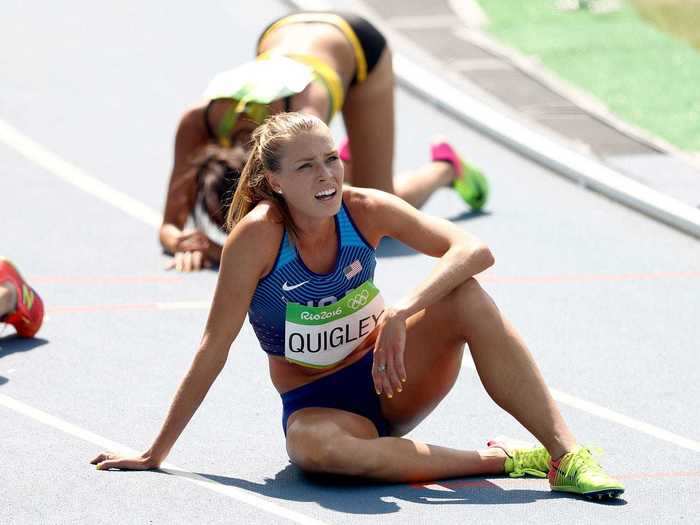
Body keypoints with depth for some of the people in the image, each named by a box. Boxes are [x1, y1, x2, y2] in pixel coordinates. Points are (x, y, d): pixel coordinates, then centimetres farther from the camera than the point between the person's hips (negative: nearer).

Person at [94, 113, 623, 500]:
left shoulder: (363, 210, -13)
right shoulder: (258, 235, -20)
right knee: (312, 444, -40)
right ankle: (498, 459, -30)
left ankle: (565, 453, -27)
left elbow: (475, 250, -22)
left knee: (465, 295, -24)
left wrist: (401, 314, -36)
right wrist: (156, 454, -14)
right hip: (315, 403, -3)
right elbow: (214, 348, -15)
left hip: (386, 379, 3)